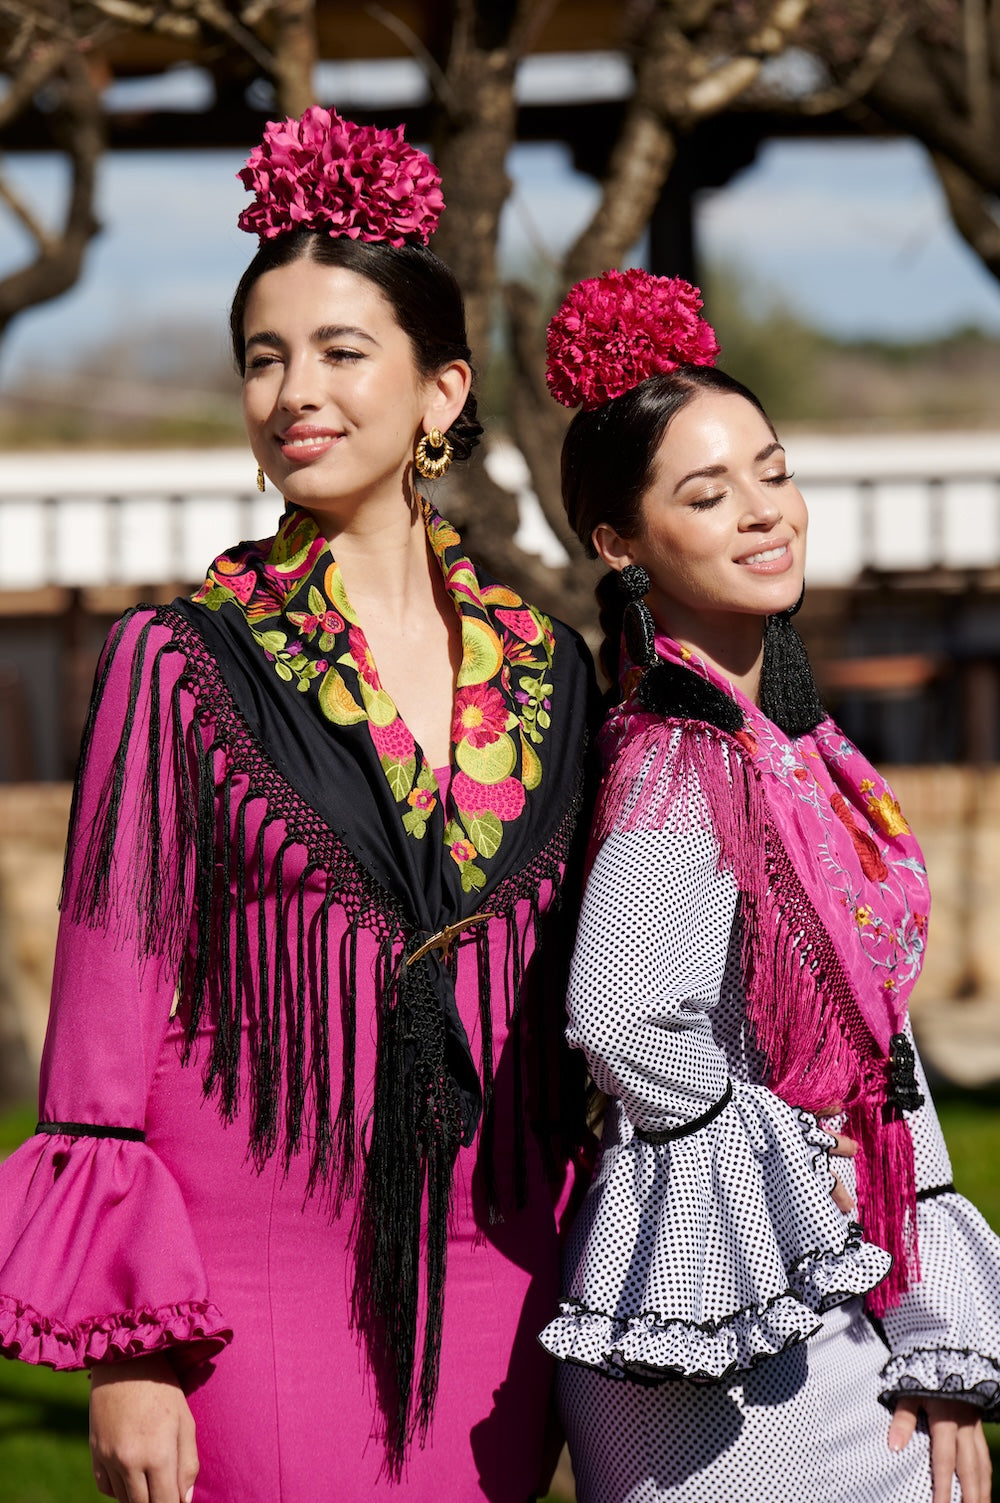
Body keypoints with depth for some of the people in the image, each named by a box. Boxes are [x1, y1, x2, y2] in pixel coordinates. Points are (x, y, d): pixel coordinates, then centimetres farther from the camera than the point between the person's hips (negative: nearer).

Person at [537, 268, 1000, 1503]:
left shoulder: (793, 749, 10)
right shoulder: (681, 764, -17)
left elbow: (874, 1038, 10)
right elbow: (625, 1019, -33)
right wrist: (797, 1174, -15)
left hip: (833, 1298, 8)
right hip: (731, 1310, -8)